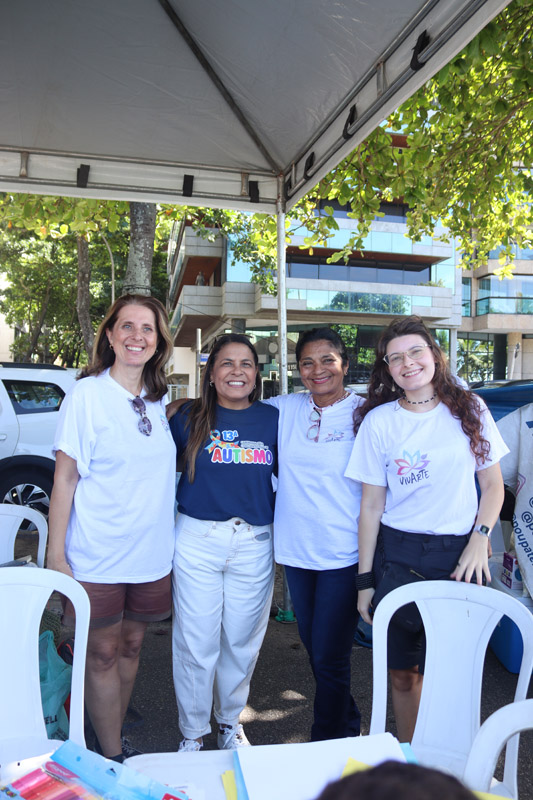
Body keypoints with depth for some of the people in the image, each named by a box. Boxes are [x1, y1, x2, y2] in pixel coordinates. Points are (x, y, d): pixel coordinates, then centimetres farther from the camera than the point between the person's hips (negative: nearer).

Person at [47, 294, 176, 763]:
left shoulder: (159, 402, 5)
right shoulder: (87, 394, -9)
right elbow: (65, 479, -10)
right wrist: (56, 554, -11)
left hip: (151, 552, 5)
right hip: (97, 554, -5)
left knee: (131, 645, 17)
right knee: (103, 653, 7)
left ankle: (113, 740, 38)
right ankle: (112, 756, 27)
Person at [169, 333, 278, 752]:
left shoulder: (272, 419, 2)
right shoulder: (190, 417, -1)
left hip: (254, 543, 2)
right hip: (197, 540, -1)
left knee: (242, 640, 14)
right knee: (196, 642, 7)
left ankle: (230, 720, 39)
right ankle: (193, 731, 30)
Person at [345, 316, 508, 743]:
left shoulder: (469, 409, 1)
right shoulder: (379, 421, -2)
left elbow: (493, 486, 7)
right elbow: (371, 505, -1)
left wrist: (479, 540, -8)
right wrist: (365, 580, -1)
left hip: (459, 555, 0)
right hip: (397, 555, 0)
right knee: (402, 673, 10)